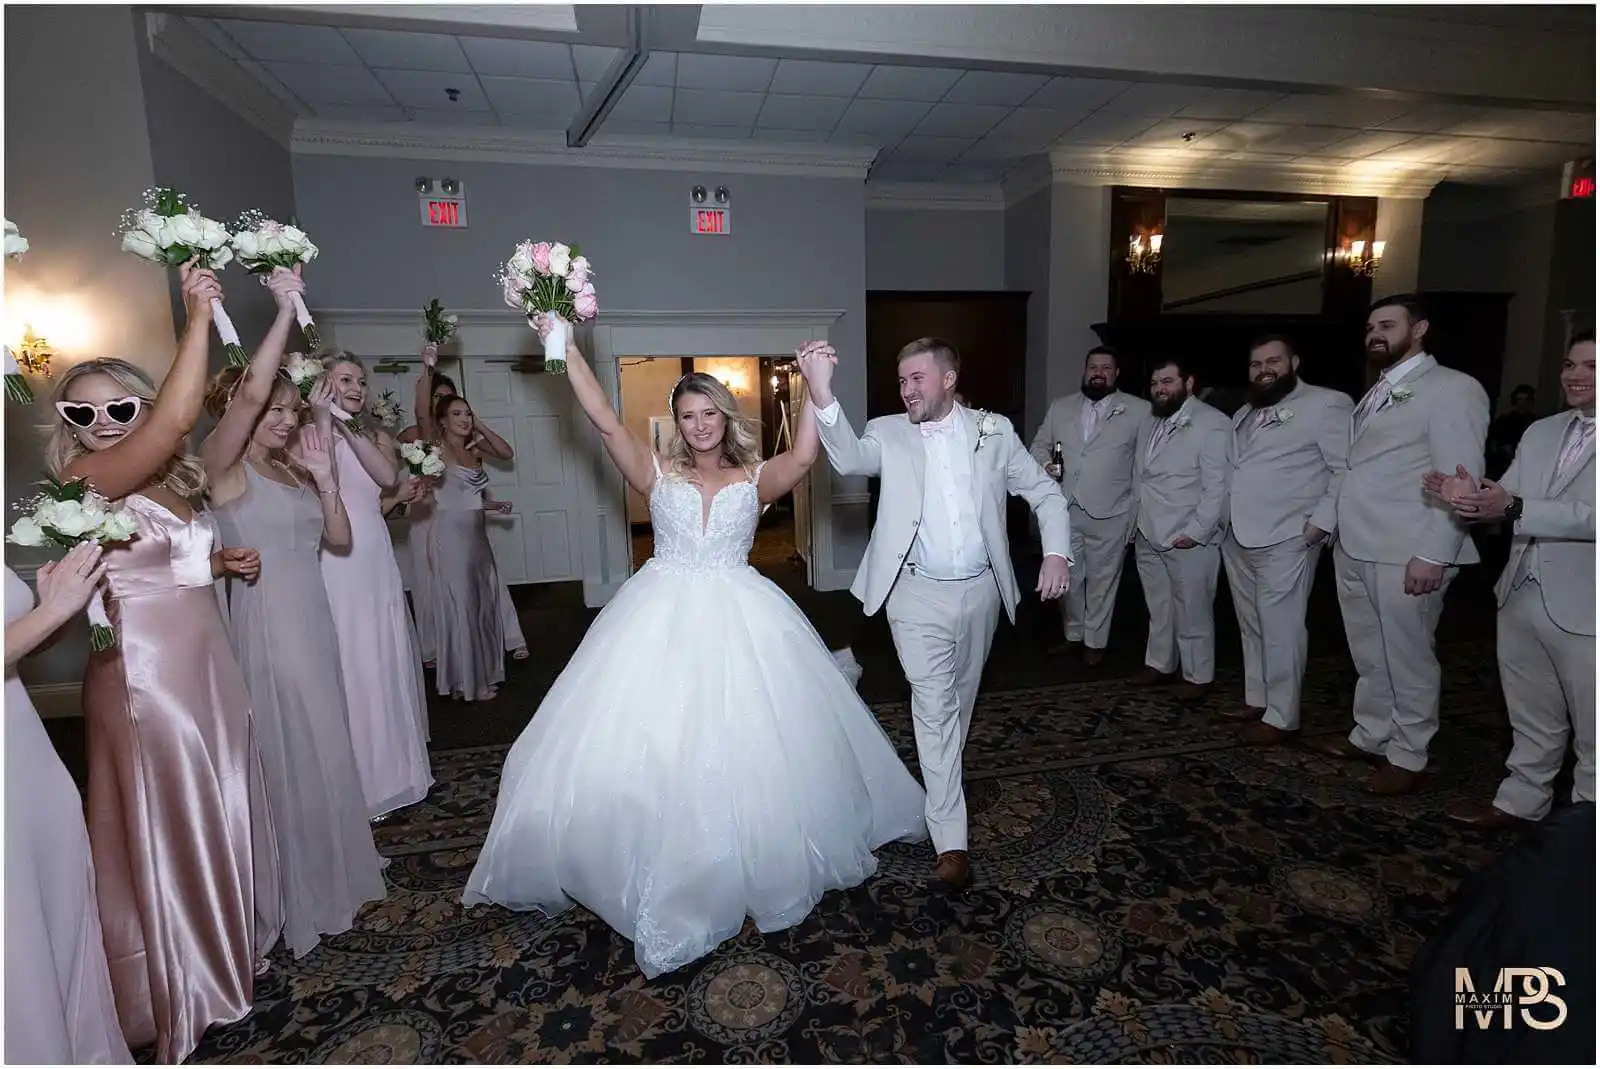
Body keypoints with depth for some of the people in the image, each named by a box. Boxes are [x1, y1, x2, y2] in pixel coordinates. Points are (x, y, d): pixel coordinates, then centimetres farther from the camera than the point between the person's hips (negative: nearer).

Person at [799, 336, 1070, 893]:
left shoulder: (993, 430, 0)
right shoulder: (889, 433, -4)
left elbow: (1045, 492, 4)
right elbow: (849, 458, -25)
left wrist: (1057, 552, -13)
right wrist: (821, 393, -42)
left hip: (980, 591, 3)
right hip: (918, 595, -2)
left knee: (960, 699, 20)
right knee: (933, 707, -5)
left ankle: (944, 782, 47)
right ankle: (951, 844, 3)